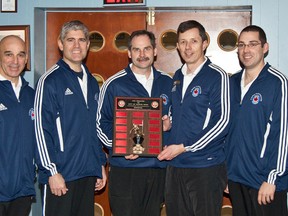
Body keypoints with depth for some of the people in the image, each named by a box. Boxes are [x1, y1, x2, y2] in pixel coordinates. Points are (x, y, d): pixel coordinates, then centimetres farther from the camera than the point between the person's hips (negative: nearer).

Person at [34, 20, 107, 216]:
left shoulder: (92, 82, 14)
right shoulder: (51, 81, -7)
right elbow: (42, 129, -11)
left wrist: (101, 164, 16)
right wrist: (52, 172, -15)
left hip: (88, 173, 6)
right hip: (60, 174, -6)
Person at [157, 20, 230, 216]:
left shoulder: (217, 76, -8)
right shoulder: (178, 77, 14)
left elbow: (222, 122, -14)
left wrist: (184, 147, -15)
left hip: (206, 165, -6)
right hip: (175, 165, 6)